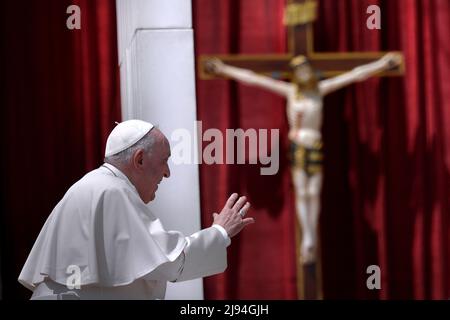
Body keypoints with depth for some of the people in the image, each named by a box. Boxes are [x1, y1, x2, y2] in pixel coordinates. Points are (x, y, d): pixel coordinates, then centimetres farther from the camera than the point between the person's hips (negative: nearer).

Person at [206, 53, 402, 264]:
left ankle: (311, 241, 10)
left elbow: (354, 75, 3)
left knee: (314, 194, 2)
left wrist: (381, 64, 1)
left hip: (315, 145, 0)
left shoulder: (321, 89, 2)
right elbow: (253, 79, 4)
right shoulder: (290, 90, 2)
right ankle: (307, 240, 0)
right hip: (297, 145, 0)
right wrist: (225, 70, 6)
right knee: (301, 193, -2)